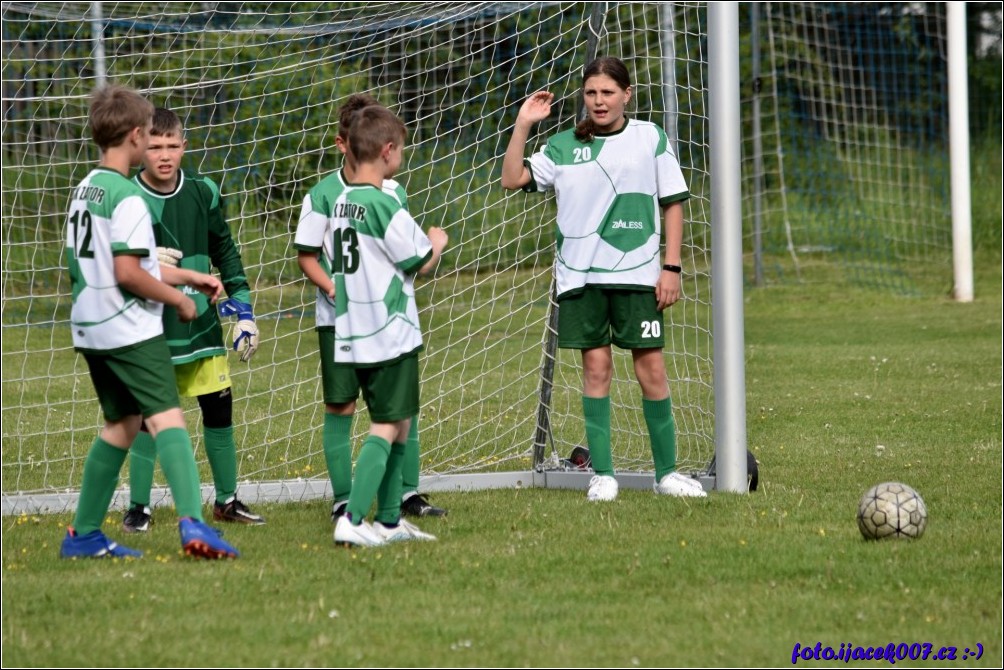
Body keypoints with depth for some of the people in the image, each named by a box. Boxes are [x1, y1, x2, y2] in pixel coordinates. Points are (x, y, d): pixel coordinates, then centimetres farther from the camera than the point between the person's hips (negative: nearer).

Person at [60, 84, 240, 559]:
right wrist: (178, 298, -8)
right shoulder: (127, 196, -15)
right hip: (130, 330, -9)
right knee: (167, 418, -15)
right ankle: (192, 523, -31)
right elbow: (128, 273, -21)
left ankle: (83, 535, 20)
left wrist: (187, 276, 21)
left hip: (91, 331, 9)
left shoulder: (84, 190, 14)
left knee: (121, 423, 18)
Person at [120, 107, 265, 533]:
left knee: (219, 408, 6)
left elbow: (225, 252, 14)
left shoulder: (203, 193, 3)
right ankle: (138, 508, 7)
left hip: (201, 325, 4)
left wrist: (243, 309, 10)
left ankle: (227, 500, 21)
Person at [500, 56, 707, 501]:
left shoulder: (649, 138, 5)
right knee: (596, 368, 1)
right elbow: (513, 180, 3)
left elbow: (673, 203, 5)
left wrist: (671, 267, -1)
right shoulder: (564, 147, 9)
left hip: (637, 273, -1)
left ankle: (667, 472, 8)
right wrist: (523, 124, -4)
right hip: (580, 276, 1)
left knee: (651, 368, -2)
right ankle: (602, 474, 6)